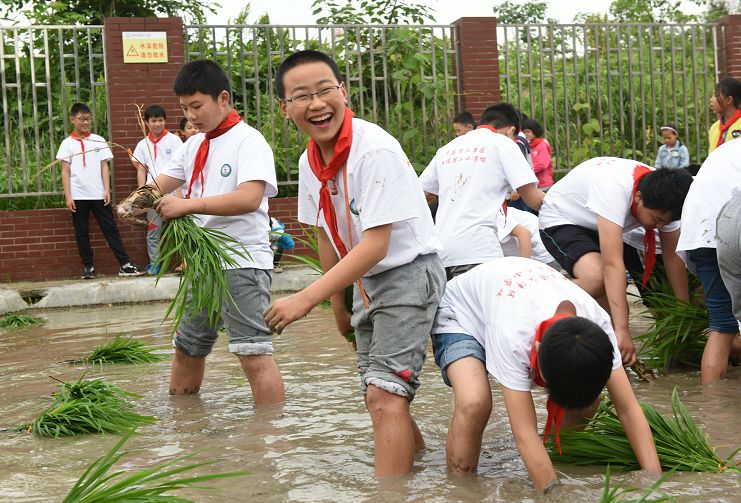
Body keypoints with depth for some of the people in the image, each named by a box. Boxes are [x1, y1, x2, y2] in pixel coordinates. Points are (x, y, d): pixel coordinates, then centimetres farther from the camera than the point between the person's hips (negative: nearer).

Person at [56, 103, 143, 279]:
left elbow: (104, 167, 6)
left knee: (111, 229, -1)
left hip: (98, 195, 0)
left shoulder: (98, 141, 7)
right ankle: (88, 267, 12)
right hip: (78, 196, 0)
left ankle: (125, 265, -4)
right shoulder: (67, 144, 4)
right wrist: (68, 196, -5)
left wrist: (107, 190, -3)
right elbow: (65, 171, 2)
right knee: (81, 233, 5)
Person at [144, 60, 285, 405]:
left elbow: (250, 198, -25)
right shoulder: (194, 146, 15)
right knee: (187, 348, 20)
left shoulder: (248, 141, -11)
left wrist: (187, 205, -28)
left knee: (254, 354, -15)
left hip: (242, 263, -9)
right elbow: (161, 183, 13)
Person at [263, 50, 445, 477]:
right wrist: (338, 303, 16)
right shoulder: (309, 162, -1)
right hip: (364, 280, 9)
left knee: (385, 393, -17)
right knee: (379, 395, 19)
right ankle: (418, 459, 39)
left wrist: (306, 299, -30)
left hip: (408, 273, -8)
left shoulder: (376, 149, -25)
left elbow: (376, 244, -27)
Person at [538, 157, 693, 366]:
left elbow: (673, 258, -9)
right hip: (559, 221, -8)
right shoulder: (615, 188, -41)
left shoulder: (663, 201, -19)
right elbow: (612, 265, -45)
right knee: (597, 276, -33)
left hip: (595, 226, 8)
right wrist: (622, 331, -47)